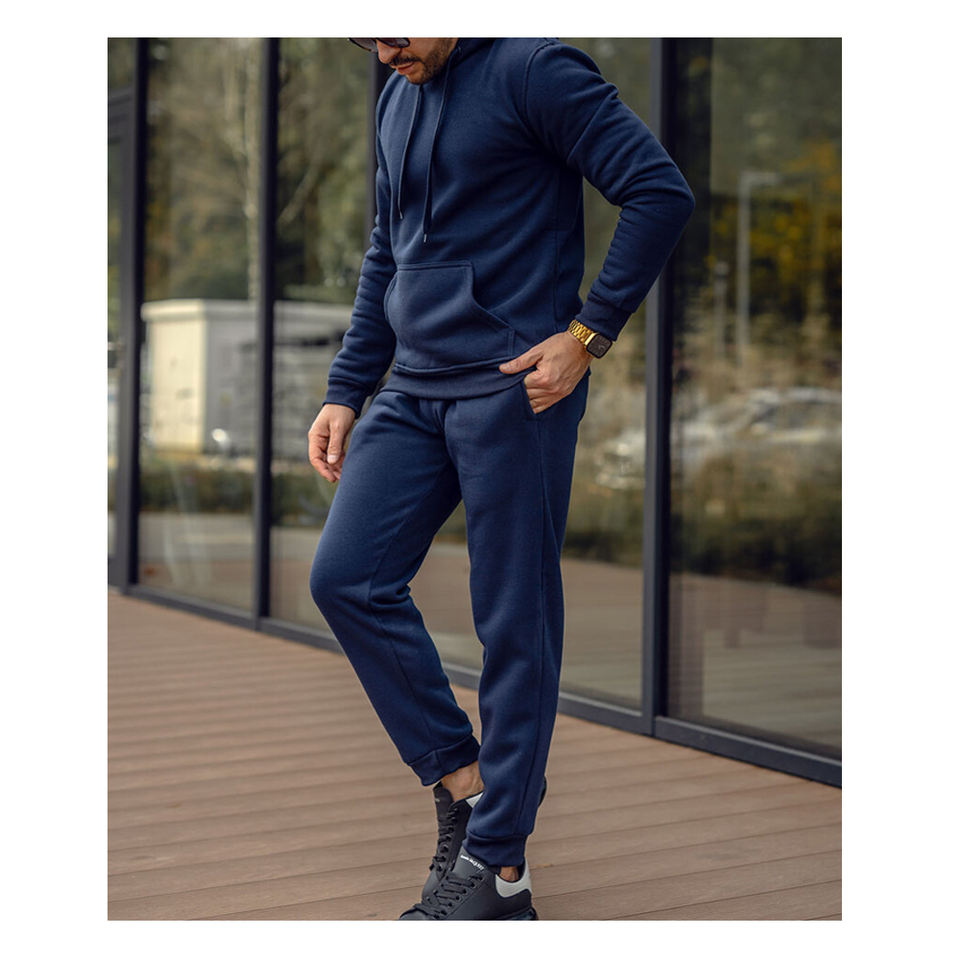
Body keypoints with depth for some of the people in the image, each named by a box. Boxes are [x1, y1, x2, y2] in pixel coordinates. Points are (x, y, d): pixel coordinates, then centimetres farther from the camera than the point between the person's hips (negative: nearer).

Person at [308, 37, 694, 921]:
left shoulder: (536, 69, -7)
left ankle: (497, 865, 8)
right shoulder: (398, 99, 17)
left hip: (515, 391, -8)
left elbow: (662, 193, -12)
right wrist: (345, 391, 17)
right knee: (346, 578, -1)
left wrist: (588, 334, -14)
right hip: (413, 394, 8)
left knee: (515, 623, -1)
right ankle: (460, 776, 13)